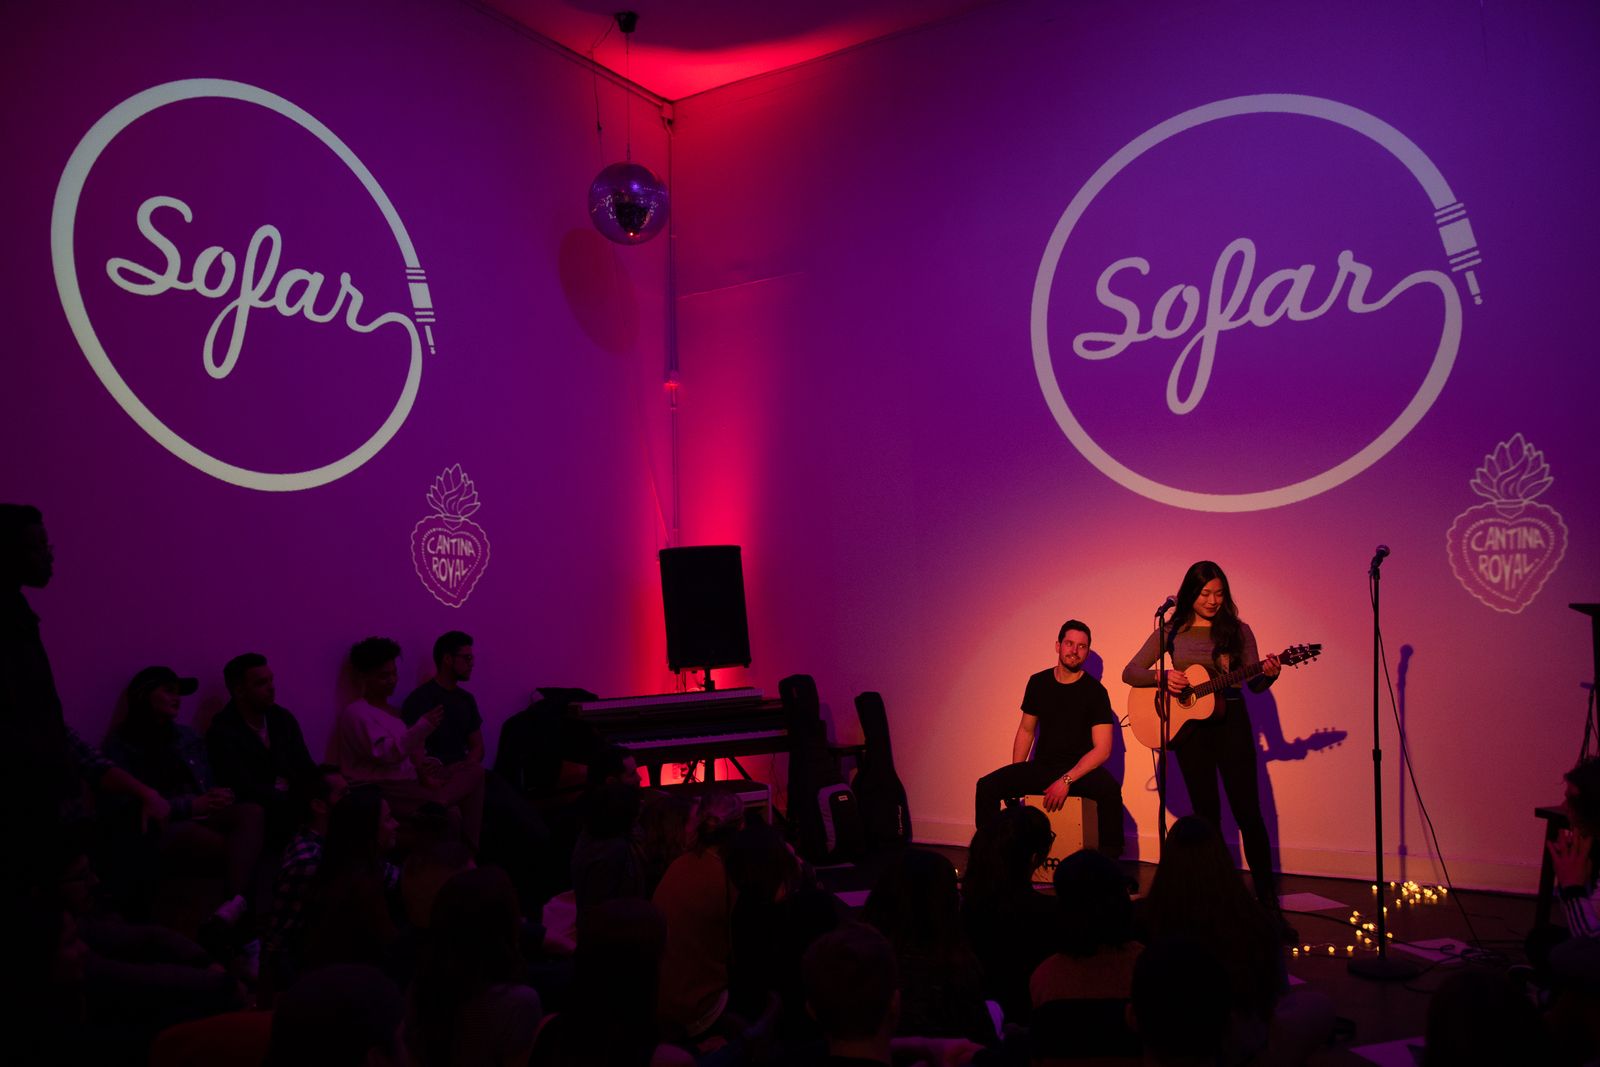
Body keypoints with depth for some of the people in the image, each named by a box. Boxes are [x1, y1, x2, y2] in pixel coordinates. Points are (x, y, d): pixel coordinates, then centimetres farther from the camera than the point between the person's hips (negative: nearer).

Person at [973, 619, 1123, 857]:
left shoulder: (1095, 691, -7)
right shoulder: (1039, 682, 5)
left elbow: (1102, 749, -13)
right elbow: (1026, 730, 14)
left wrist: (1066, 780, -24)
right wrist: (1016, 778, 4)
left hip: (1081, 769, -3)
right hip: (1041, 766, 3)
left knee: (1110, 790, -36)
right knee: (987, 786, -19)